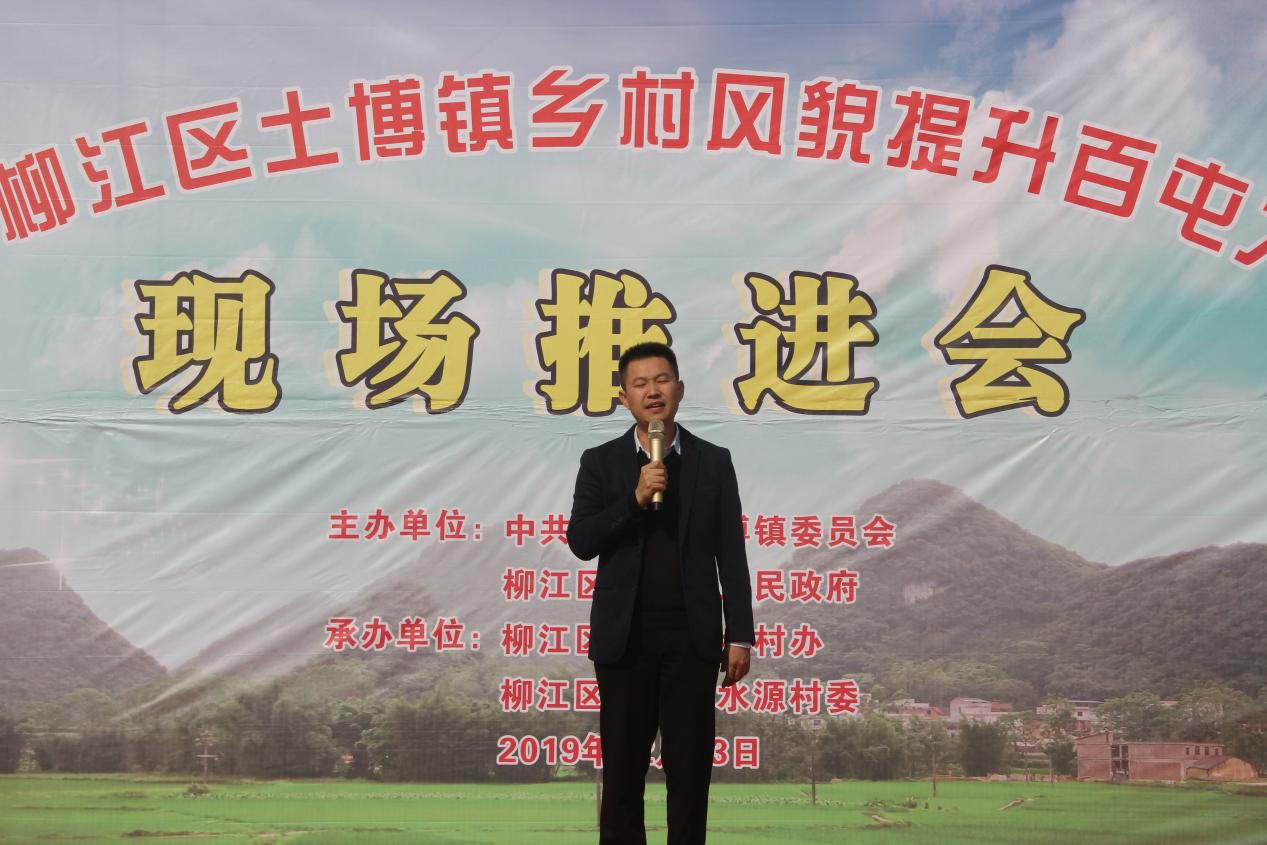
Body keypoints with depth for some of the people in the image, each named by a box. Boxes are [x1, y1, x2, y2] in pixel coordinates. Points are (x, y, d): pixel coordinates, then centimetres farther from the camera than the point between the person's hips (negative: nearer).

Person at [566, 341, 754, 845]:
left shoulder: (714, 462, 5)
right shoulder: (600, 462, 5)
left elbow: (732, 556, 4)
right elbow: (580, 542, -5)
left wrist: (739, 636, 0)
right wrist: (635, 499, -17)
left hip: (691, 638, 0)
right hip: (625, 638, 0)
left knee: (690, 765, 3)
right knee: (623, 763, 6)